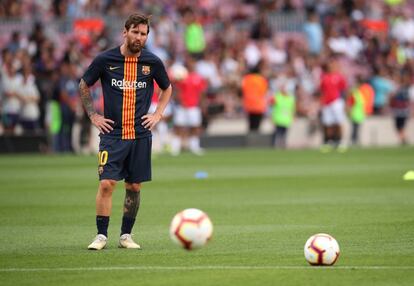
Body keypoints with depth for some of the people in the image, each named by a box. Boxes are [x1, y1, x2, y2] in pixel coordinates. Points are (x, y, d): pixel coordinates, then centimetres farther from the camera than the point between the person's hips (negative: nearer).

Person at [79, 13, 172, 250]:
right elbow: (84, 86, 11)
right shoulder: (105, 60, -3)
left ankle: (126, 235, 16)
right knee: (106, 184, -11)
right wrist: (93, 115, 5)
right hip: (112, 133, -2)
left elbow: (167, 88, 20)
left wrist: (157, 115, 8)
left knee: (134, 187, 5)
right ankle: (101, 235, -2)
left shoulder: (153, 62, 2)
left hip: (140, 135, 2)